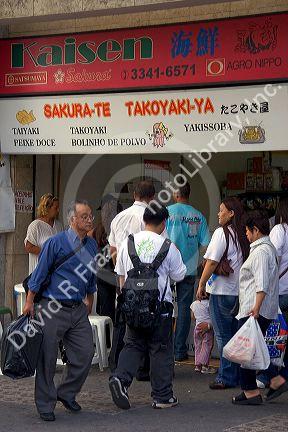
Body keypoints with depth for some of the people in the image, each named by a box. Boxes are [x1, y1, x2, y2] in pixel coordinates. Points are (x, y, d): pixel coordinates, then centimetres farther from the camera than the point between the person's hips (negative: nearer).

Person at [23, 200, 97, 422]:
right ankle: (45, 405, 11)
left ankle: (67, 393, 24)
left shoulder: (92, 245, 10)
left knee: (85, 353, 3)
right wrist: (29, 302, -4)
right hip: (53, 309, -6)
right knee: (47, 358, -1)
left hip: (78, 310, 6)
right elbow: (39, 274, -5)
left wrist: (89, 304, 26)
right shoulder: (56, 243, -9)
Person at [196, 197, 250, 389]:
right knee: (235, 335, 14)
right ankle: (237, 375, 19)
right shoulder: (244, 235, 7)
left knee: (223, 336, 0)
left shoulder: (222, 233, -12)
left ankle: (226, 378, 2)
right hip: (239, 291, 7)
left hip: (222, 291, -7)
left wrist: (201, 285, -6)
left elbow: (212, 262, -15)